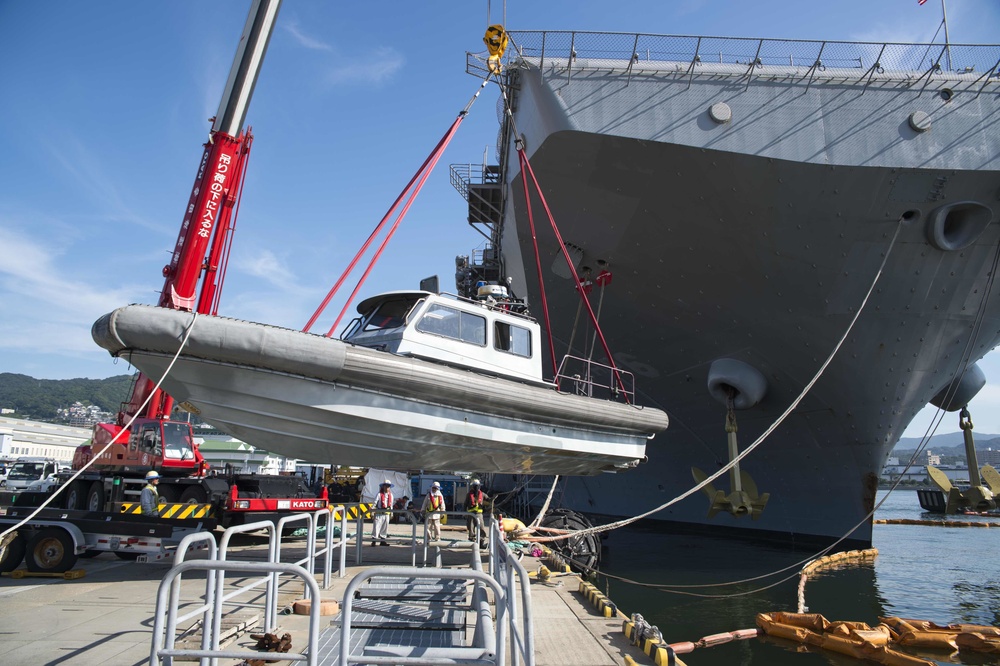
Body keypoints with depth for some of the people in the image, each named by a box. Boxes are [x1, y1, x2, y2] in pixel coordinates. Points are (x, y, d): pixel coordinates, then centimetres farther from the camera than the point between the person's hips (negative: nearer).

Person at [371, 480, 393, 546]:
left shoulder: (390, 495, 10)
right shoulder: (379, 494, -6)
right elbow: (375, 503, -7)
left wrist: (391, 512, 16)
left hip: (386, 513, 5)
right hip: (379, 513, -5)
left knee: (385, 527, 9)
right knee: (376, 526, -8)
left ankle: (383, 540, 18)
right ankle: (374, 540, -3)